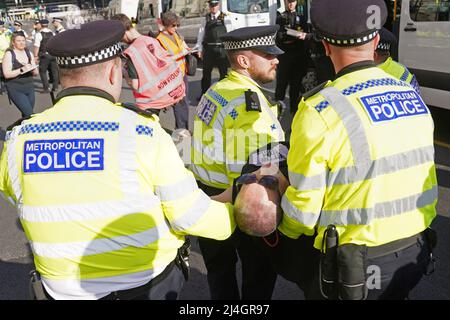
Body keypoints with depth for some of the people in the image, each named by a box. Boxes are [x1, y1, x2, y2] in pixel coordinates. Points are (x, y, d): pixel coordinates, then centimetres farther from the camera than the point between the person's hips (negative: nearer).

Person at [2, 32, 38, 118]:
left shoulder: (29, 53, 9)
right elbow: (7, 74, -13)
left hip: (29, 88, 5)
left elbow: (36, 73, 12)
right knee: (29, 114, -16)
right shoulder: (9, 54, -5)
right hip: (15, 89, -5)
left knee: (26, 114, 7)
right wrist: (22, 70, -25)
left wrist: (32, 69, -11)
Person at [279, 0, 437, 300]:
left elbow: (303, 203, -13)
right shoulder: (412, 97, -1)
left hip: (360, 265, -6)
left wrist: (285, 230, 7)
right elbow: (420, 179, 6)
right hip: (417, 252, 6)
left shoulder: (320, 110, -20)